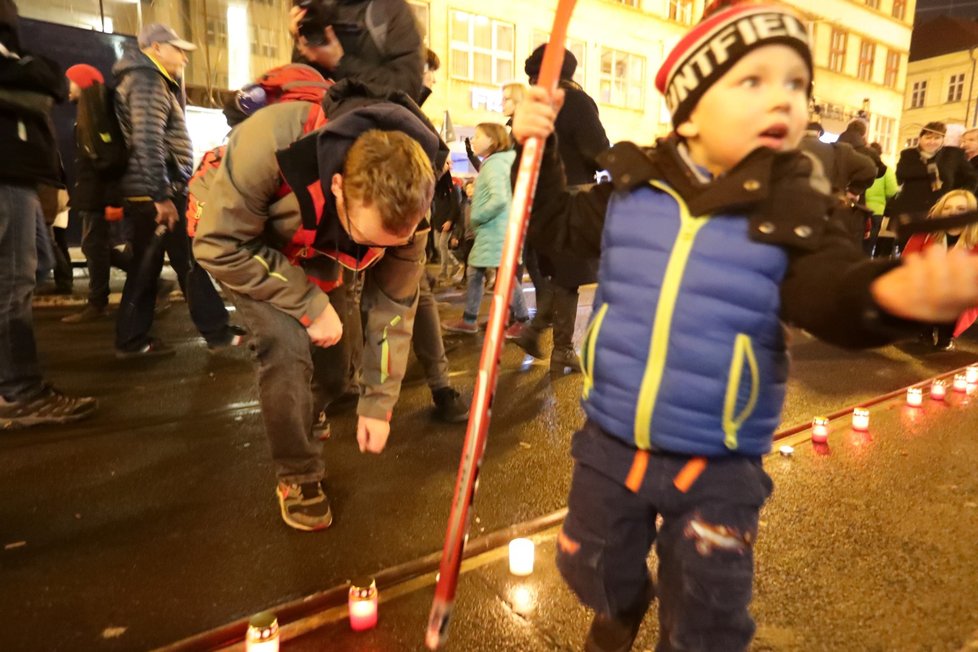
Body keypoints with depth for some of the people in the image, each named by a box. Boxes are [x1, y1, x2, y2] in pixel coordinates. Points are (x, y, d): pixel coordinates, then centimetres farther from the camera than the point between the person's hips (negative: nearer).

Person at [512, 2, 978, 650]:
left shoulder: (794, 211, -8)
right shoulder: (631, 185, -3)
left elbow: (829, 292, -19)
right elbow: (560, 223, 10)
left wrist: (889, 289, -41)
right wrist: (540, 150, -3)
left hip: (719, 468, -1)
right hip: (610, 443, 2)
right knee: (597, 574, 27)